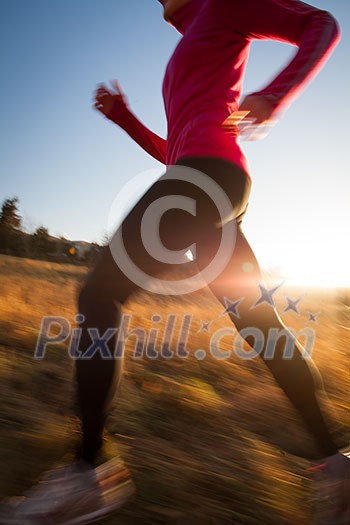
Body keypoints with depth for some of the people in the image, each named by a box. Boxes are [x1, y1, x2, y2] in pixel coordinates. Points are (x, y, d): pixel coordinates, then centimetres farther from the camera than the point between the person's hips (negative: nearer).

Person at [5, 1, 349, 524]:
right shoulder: (186, 69, 37)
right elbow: (174, 155, 35)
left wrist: (276, 94, -12)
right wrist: (123, 116, 25)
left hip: (208, 171, -10)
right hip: (214, 202, 10)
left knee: (98, 294, -13)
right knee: (262, 327, 5)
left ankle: (88, 472, -10)